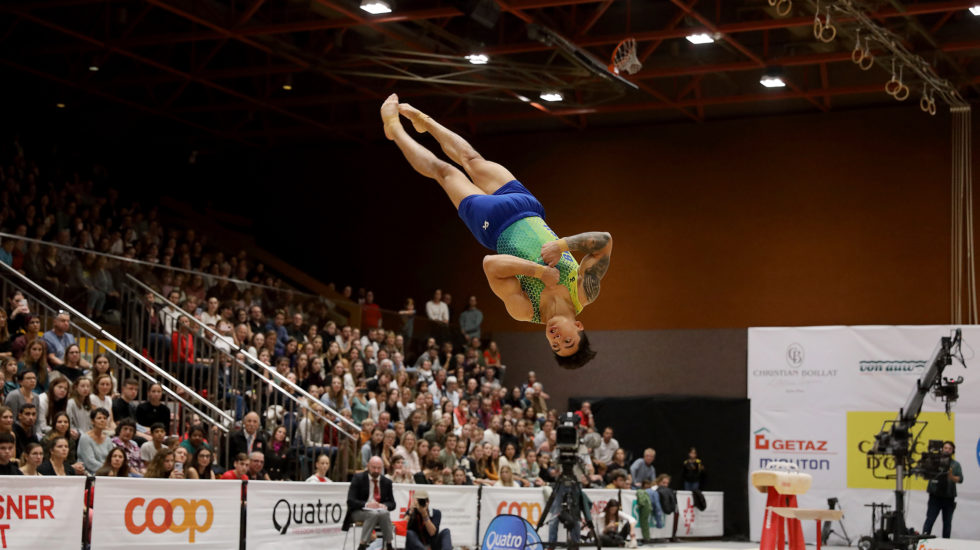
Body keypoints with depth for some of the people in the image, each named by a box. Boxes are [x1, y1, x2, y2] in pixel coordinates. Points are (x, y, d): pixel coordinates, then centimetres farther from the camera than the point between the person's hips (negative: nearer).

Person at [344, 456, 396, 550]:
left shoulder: (386, 482, 10)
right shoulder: (358, 478, -1)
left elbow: (392, 503, 11)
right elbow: (350, 501, -9)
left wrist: (384, 505, -15)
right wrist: (366, 504, -27)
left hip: (380, 511, 3)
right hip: (358, 512, -3)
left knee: (384, 513, -33)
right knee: (373, 513, -36)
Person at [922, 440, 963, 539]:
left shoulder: (956, 465, 10)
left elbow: (960, 479, -1)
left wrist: (951, 476, -21)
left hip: (949, 498, 2)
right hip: (935, 496, -2)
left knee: (947, 522, 6)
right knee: (930, 519, -9)